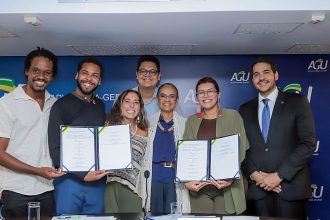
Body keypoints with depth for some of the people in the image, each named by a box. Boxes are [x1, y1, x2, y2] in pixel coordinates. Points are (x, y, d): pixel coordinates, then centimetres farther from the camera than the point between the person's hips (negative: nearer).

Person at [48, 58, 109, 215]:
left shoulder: (100, 106, 10)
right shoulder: (62, 105, -5)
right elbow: (55, 149, -9)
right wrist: (82, 175, -17)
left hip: (98, 180, 4)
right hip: (70, 179, -4)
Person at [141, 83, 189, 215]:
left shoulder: (184, 124, 7)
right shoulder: (150, 123, 8)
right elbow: (144, 153, 8)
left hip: (176, 177, 0)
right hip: (154, 176, 1)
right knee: (155, 214, 4)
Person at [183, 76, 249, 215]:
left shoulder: (233, 116, 4)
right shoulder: (191, 121, 10)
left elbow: (241, 151, -1)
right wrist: (187, 181, -10)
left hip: (227, 189, -2)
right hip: (198, 188, 2)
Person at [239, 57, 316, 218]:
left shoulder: (297, 102, 0)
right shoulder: (245, 109, 10)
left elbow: (308, 143, -7)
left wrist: (279, 175, -13)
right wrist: (253, 174, -8)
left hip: (290, 185, -2)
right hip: (258, 187, 3)